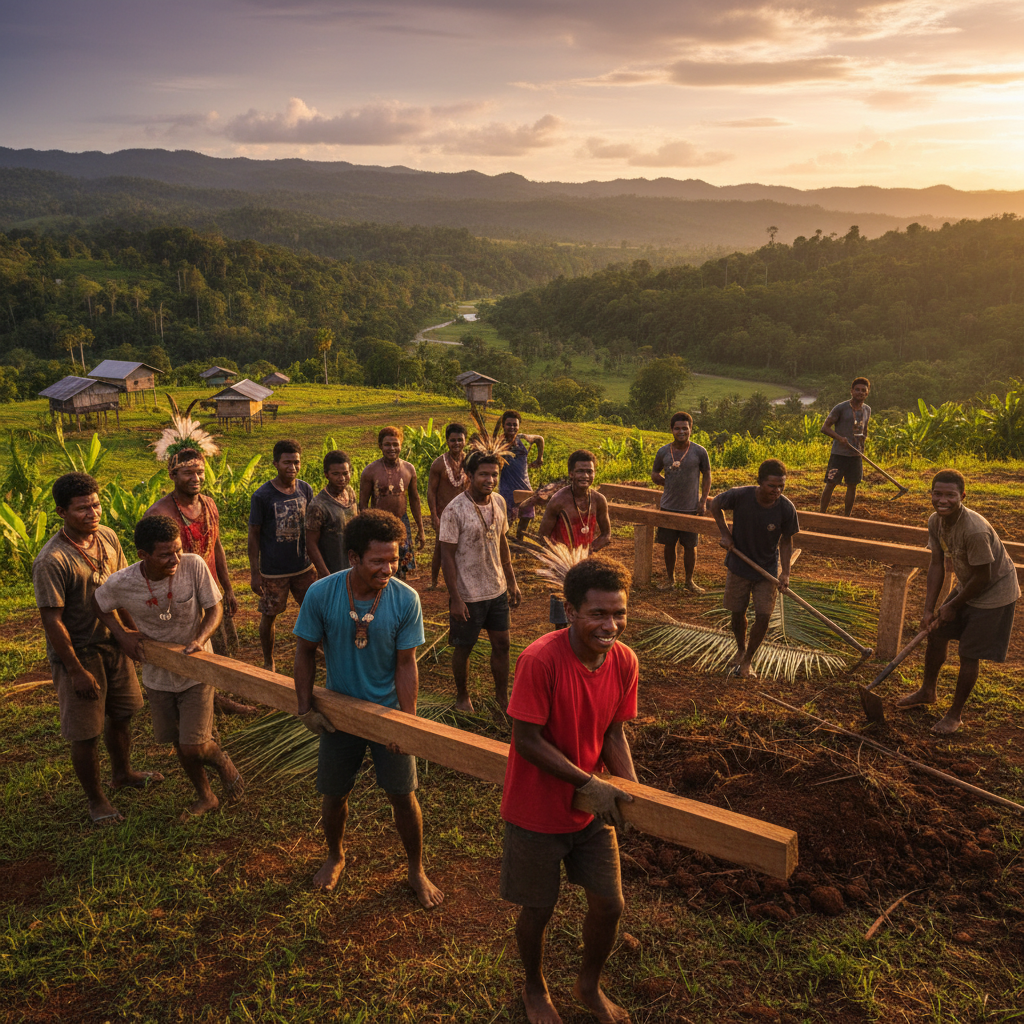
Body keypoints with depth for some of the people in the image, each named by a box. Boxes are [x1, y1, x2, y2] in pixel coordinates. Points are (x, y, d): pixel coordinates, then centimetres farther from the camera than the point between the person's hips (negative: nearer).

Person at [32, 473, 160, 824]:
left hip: (113, 642, 7)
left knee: (120, 715, 23)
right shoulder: (51, 561, -26)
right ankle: (96, 799, 27)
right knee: (85, 733, 6)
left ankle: (122, 773, 46)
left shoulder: (108, 537, -4)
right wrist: (77, 671, -18)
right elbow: (52, 621, -22)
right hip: (78, 652, -7)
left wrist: (134, 632, 13)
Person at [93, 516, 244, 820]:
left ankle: (222, 762, 28)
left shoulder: (193, 565, -23)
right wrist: (122, 635, -9)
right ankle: (205, 797, 41)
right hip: (158, 677, 3)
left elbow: (214, 609, -12)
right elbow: (99, 605, 4)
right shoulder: (121, 583, -20)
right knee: (181, 744, 16)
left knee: (194, 747, -8)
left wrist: (200, 638, -28)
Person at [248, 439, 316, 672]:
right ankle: (268, 662, 30)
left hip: (304, 566, 4)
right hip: (273, 571, -3)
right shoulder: (262, 496, -13)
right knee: (268, 616, 10)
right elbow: (254, 534, -8)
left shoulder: (305, 490, -1)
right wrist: (254, 572, -9)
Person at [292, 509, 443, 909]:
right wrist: (306, 709, -6)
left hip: (388, 711, -1)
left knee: (403, 796, 7)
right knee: (334, 795, 17)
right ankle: (335, 856, 47)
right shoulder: (321, 594, -20)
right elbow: (305, 651, -6)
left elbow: (406, 664, -13)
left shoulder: (406, 599, -20)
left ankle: (417, 870, 32)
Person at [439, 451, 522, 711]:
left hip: (497, 590, 6)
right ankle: (462, 697, 33)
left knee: (501, 644, 14)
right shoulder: (455, 510, -19)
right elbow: (447, 556, -16)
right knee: (464, 648, 11)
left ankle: (502, 697, 31)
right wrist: (455, 599, -17)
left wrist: (512, 582, 12)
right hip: (468, 595, -5)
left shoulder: (499, 502, 0)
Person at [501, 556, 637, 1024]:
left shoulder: (624, 661, -10)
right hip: (537, 811, -5)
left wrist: (633, 793, -11)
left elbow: (612, 732, 1)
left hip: (592, 809, 5)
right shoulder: (540, 660, -29)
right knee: (537, 910, 14)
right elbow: (526, 740, -23)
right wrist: (588, 782, -24)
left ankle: (589, 986, 44)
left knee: (608, 905, 13)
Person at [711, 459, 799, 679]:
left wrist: (786, 572, -13)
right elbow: (715, 505, -2)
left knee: (763, 617, -3)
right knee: (738, 614, 12)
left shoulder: (786, 509, -20)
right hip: (739, 566, 0)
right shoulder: (740, 496, -23)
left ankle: (747, 661, 19)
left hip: (767, 570, 0)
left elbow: (786, 541, -5)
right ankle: (740, 650, 41)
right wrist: (725, 534, -9)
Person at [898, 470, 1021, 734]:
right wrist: (929, 609, -5)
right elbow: (937, 565, -3)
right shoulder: (935, 521, -10)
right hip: (967, 587, 8)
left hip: (994, 593, -8)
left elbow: (982, 577, -26)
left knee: (969, 654, -3)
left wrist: (953, 606, -12)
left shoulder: (975, 530, -35)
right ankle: (927, 692, 38)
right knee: (936, 633, 15)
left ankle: (955, 714, 17)